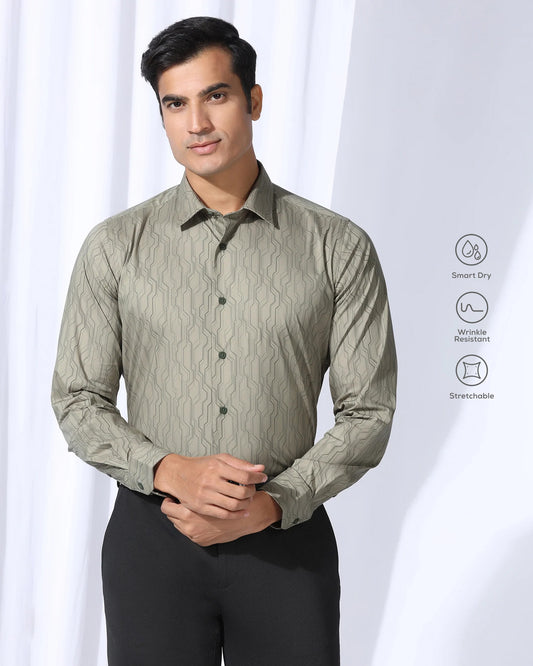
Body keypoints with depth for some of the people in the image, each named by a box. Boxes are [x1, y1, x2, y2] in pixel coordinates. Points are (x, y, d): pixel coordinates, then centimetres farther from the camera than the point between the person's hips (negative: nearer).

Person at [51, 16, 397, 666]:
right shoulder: (113, 247, 2)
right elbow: (77, 401, 3)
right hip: (151, 536, 1)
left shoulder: (339, 247, -1)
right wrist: (170, 470, -14)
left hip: (286, 540, 0)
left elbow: (368, 412, -1)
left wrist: (273, 503, -12)